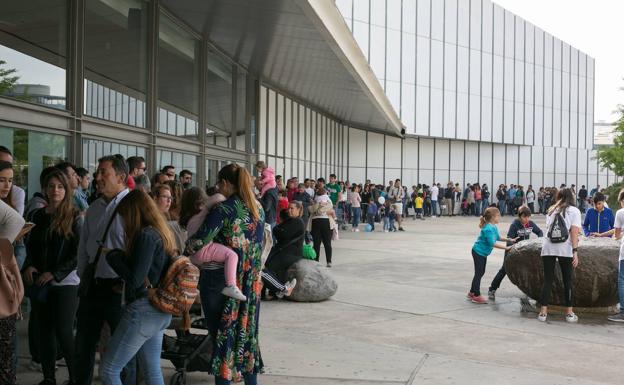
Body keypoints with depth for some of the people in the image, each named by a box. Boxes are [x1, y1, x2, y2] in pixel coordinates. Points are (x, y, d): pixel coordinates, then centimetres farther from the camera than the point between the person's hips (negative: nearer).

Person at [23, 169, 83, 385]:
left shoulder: (74, 217, -5)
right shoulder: (37, 216, 9)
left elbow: (79, 253, -8)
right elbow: (30, 247, 18)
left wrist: (55, 273, -13)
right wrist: (29, 266, -1)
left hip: (66, 282, -5)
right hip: (40, 283, 5)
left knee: (63, 331, -7)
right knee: (44, 329, 9)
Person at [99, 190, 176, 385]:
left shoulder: (146, 235, -16)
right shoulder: (161, 233, 11)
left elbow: (135, 279, -19)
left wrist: (113, 256, -7)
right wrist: (123, 256, 7)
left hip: (143, 311, -9)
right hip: (160, 312, 9)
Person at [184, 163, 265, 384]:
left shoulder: (224, 209, -15)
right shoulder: (258, 208, 6)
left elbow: (197, 243, -19)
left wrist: (187, 252, 1)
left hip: (220, 280, -6)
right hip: (251, 282, 6)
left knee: (222, 335, 4)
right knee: (246, 332, 16)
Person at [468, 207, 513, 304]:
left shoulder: (494, 227, 3)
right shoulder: (488, 229, -26)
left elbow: (497, 237, 18)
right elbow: (493, 243, -30)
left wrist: (509, 240, 10)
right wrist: (506, 248, -30)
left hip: (483, 252, 10)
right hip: (478, 252, -10)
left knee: (480, 273, 16)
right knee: (479, 273, -3)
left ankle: (472, 293, 28)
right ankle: (477, 296, 4)